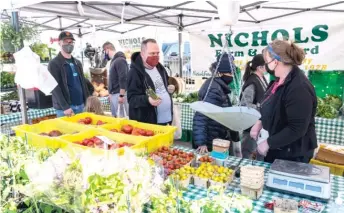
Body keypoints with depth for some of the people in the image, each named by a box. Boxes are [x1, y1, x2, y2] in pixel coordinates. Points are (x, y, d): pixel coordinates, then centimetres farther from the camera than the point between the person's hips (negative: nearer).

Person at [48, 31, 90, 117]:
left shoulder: (77, 62, 16)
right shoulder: (54, 64, -3)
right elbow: (55, 88, -11)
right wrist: (65, 107, -19)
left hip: (81, 105, 6)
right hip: (64, 108, -6)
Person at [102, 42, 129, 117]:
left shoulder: (120, 60, -14)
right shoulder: (113, 60, 15)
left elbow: (123, 78, -21)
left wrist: (121, 95, -22)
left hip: (119, 94, -10)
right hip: (113, 94, 10)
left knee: (121, 117, -5)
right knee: (114, 117, 15)